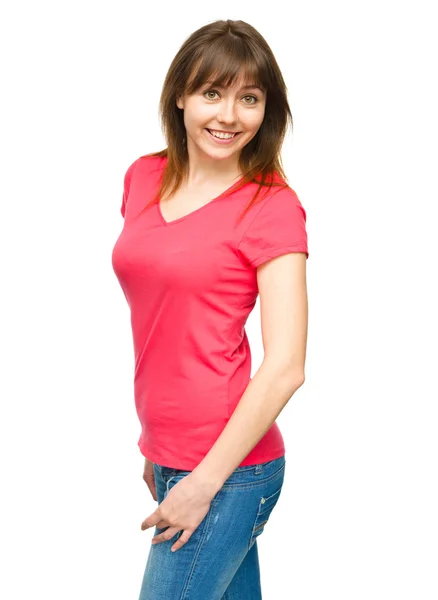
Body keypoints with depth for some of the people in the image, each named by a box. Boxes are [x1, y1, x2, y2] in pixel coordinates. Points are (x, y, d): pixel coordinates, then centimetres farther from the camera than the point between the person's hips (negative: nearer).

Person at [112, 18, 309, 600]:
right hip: (169, 455, 6)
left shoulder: (272, 207, -11)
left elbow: (285, 367, -15)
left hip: (227, 465, -5)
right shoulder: (144, 178, 7)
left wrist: (202, 484, -15)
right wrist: (155, 443, 16)